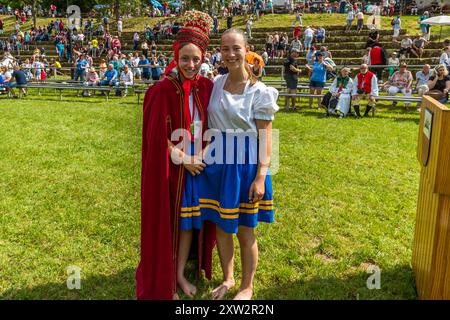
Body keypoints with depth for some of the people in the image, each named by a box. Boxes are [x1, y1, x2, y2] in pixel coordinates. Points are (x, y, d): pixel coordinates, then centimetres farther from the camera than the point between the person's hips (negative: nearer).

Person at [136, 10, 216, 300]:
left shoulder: (207, 87, 1)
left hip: (198, 166, 5)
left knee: (189, 220, 14)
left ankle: (180, 274, 33)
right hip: (170, 168, -4)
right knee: (166, 223, 6)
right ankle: (162, 280, 24)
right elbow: (158, 136, -13)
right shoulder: (163, 90, -14)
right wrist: (183, 159, -13)